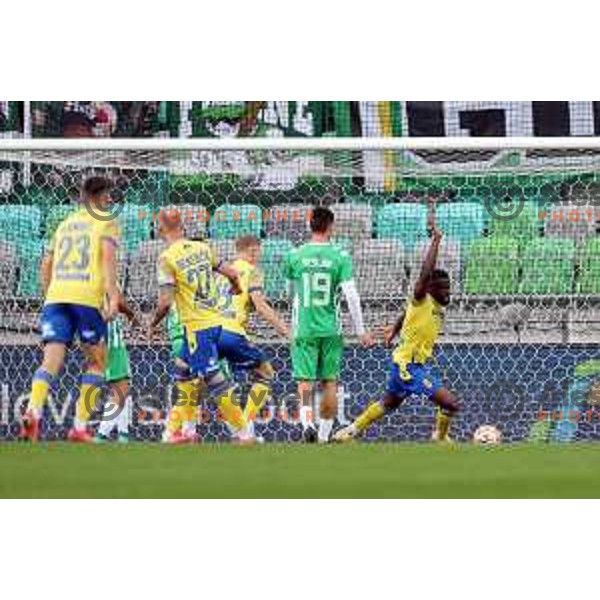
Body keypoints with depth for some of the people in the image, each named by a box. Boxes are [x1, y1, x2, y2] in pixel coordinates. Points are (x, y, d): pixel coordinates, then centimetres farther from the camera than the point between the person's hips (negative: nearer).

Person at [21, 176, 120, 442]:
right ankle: (80, 426, 3)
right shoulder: (106, 222, 9)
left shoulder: (65, 224, 26)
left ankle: (33, 411, -34)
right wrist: (112, 294, -14)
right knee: (96, 361, 12)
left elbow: (46, 264, 25)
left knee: (51, 360, -7)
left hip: (55, 296, 4)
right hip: (87, 296, -4)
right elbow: (107, 255, -8)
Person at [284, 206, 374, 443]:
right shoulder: (340, 257, -6)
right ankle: (324, 435, 17)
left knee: (305, 380, -1)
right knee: (330, 383, 12)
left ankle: (307, 421, -28)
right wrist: (360, 331, -2)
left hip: (303, 329, 0)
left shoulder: (295, 256, -1)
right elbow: (351, 295, -9)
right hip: (330, 330, 0)